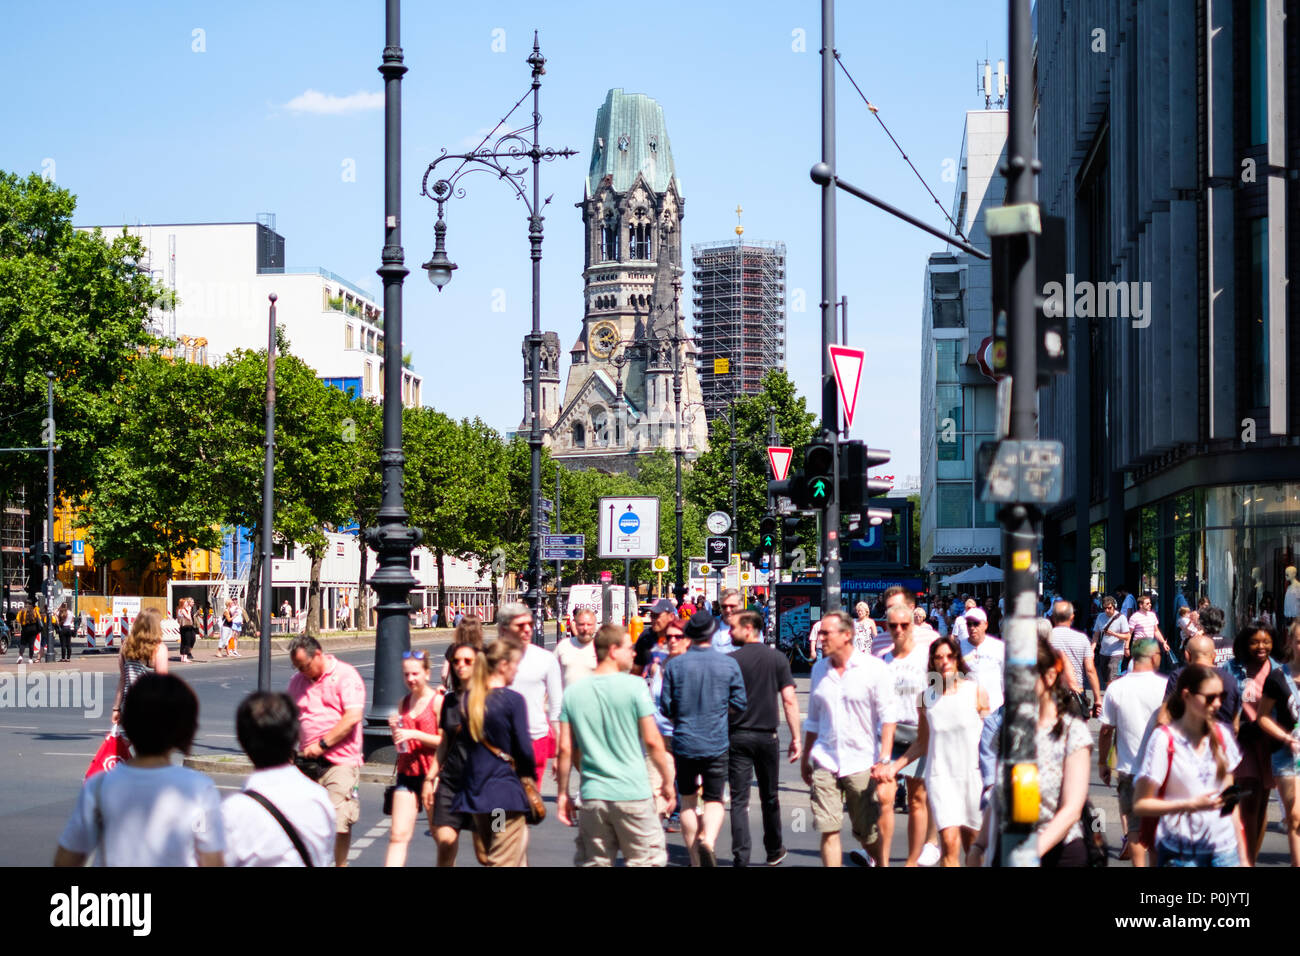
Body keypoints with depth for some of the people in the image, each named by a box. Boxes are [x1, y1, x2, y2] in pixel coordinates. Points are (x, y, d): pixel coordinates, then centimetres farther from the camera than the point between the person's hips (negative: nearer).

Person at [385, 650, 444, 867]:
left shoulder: (438, 701, -6)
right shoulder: (404, 703, 12)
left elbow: (446, 741, -12)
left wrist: (414, 734, -18)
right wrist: (395, 730, 1)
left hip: (432, 774, -5)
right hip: (407, 773, 5)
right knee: (398, 835, -5)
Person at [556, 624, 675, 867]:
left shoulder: (573, 693, 4)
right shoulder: (634, 686, -7)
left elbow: (565, 749, 4)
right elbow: (652, 741, -7)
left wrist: (563, 793, 12)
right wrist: (667, 781, 5)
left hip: (592, 796, 4)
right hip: (633, 794, -4)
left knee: (594, 862, 9)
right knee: (646, 860, 3)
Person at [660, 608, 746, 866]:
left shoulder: (674, 665, -6)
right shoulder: (729, 664, -4)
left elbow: (666, 707, -3)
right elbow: (740, 704, 1)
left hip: (684, 742, 0)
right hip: (716, 744, 0)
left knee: (688, 800, 15)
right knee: (714, 799, 8)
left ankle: (694, 858, 19)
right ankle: (708, 840, -22)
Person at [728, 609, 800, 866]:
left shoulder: (731, 660, -7)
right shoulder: (778, 659, 0)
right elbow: (789, 700, -4)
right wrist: (796, 738, -1)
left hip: (738, 736, -2)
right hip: (767, 736, 3)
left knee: (739, 800, -1)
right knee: (770, 797, 17)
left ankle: (741, 858, -8)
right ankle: (774, 851, 30)